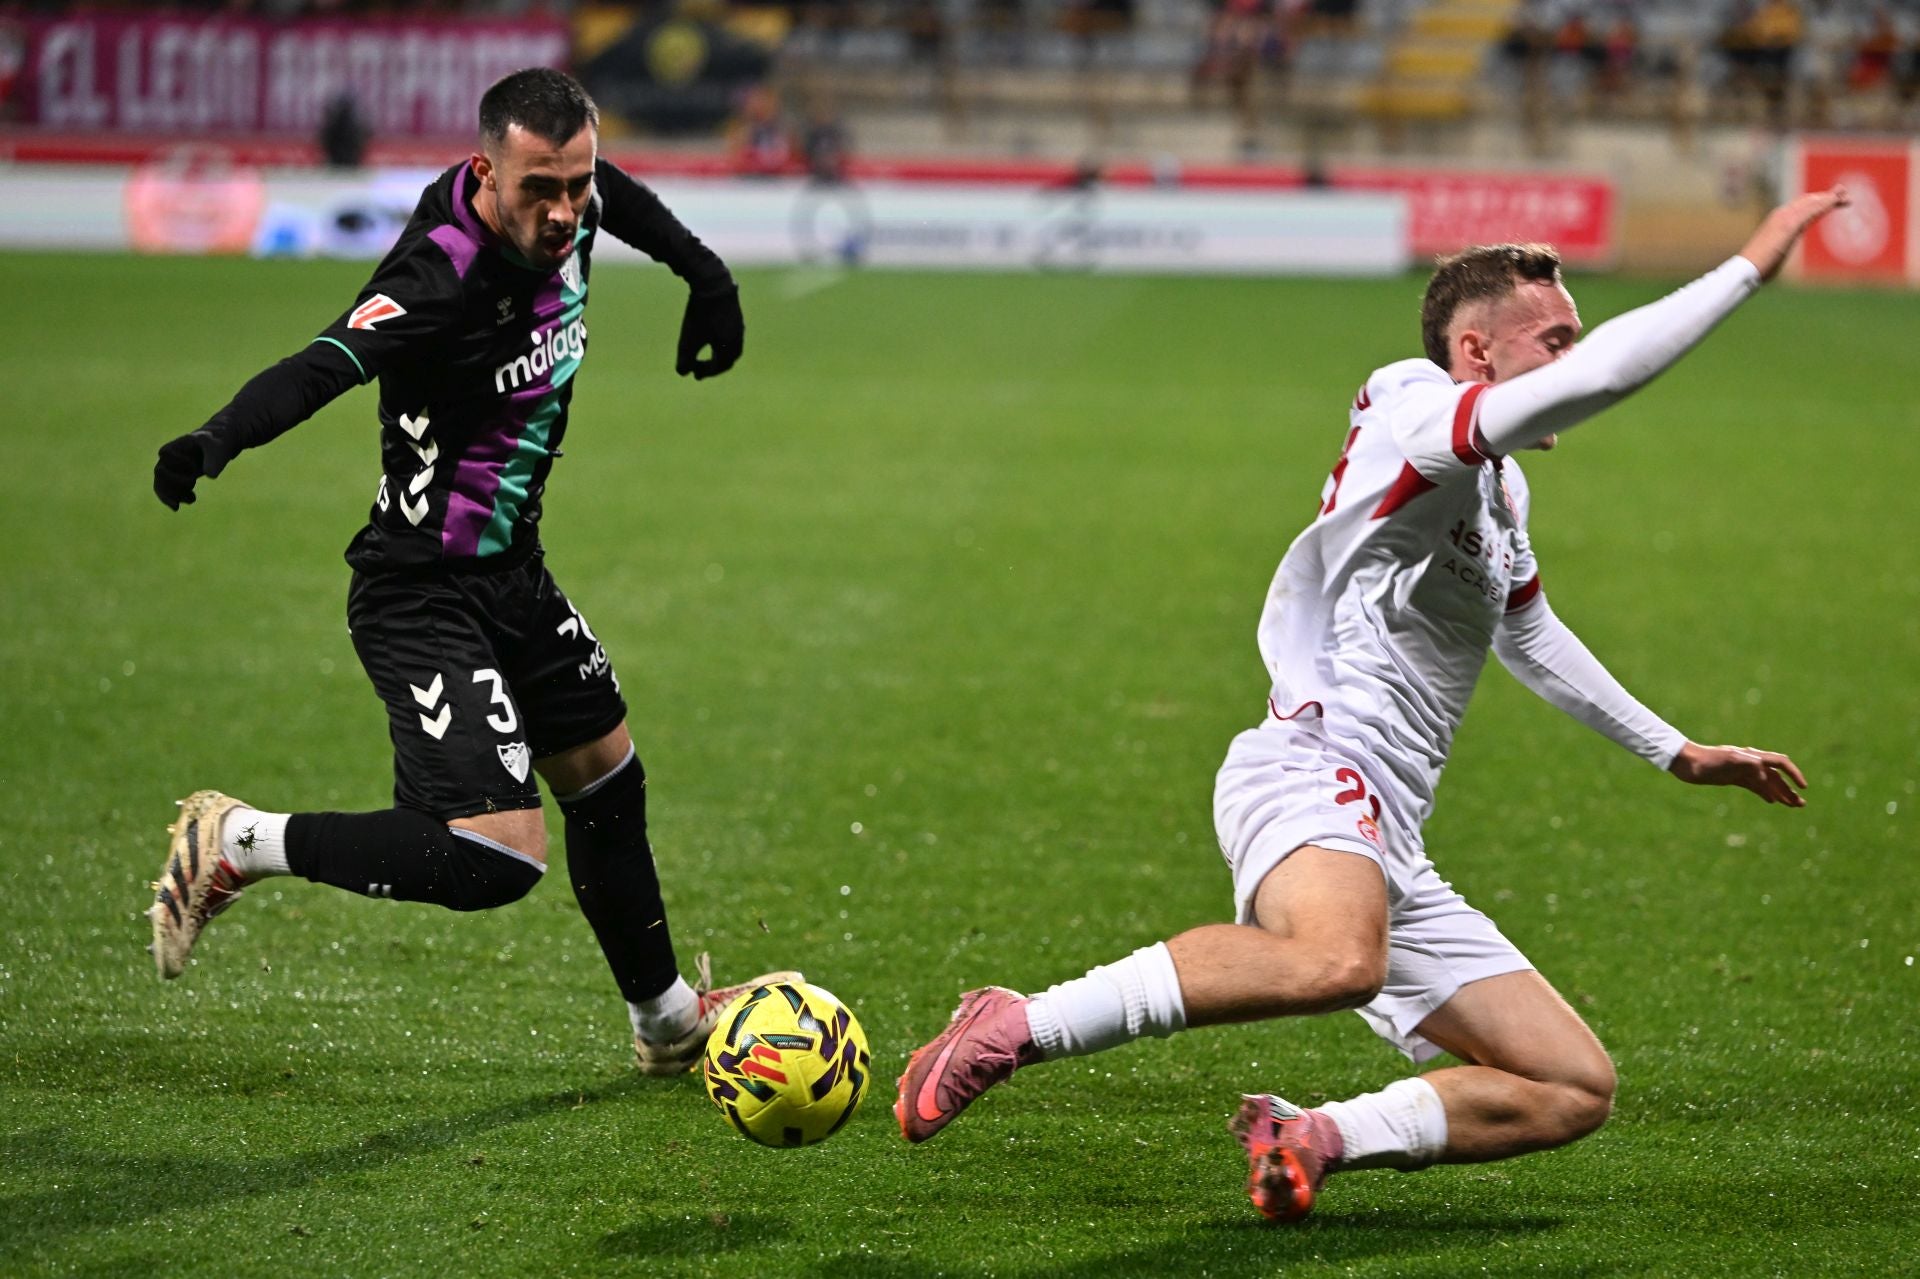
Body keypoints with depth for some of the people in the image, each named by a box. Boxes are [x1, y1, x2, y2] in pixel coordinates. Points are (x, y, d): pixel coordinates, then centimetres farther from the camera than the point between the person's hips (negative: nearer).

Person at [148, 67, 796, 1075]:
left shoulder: (568, 209, -5)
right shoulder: (441, 277, -30)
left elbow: (623, 197, 22)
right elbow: (325, 365, -47)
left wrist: (705, 274, 24)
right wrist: (215, 441, -64)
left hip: (512, 575, 9)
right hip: (425, 601, -9)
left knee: (608, 782, 25)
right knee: (496, 860, -21)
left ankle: (668, 1020, 47)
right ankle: (236, 844, -3)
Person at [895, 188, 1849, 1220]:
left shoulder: (1501, 486, 25)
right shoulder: (1413, 410, -4)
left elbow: (1530, 633, 42)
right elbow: (1601, 375, -21)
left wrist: (1675, 754, 44)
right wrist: (1749, 267, -13)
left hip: (1388, 846, 10)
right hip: (1313, 775, -10)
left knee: (1577, 1089, 3)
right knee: (1338, 963, -43)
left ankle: (1318, 1138, -8)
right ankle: (1013, 1029, -31)